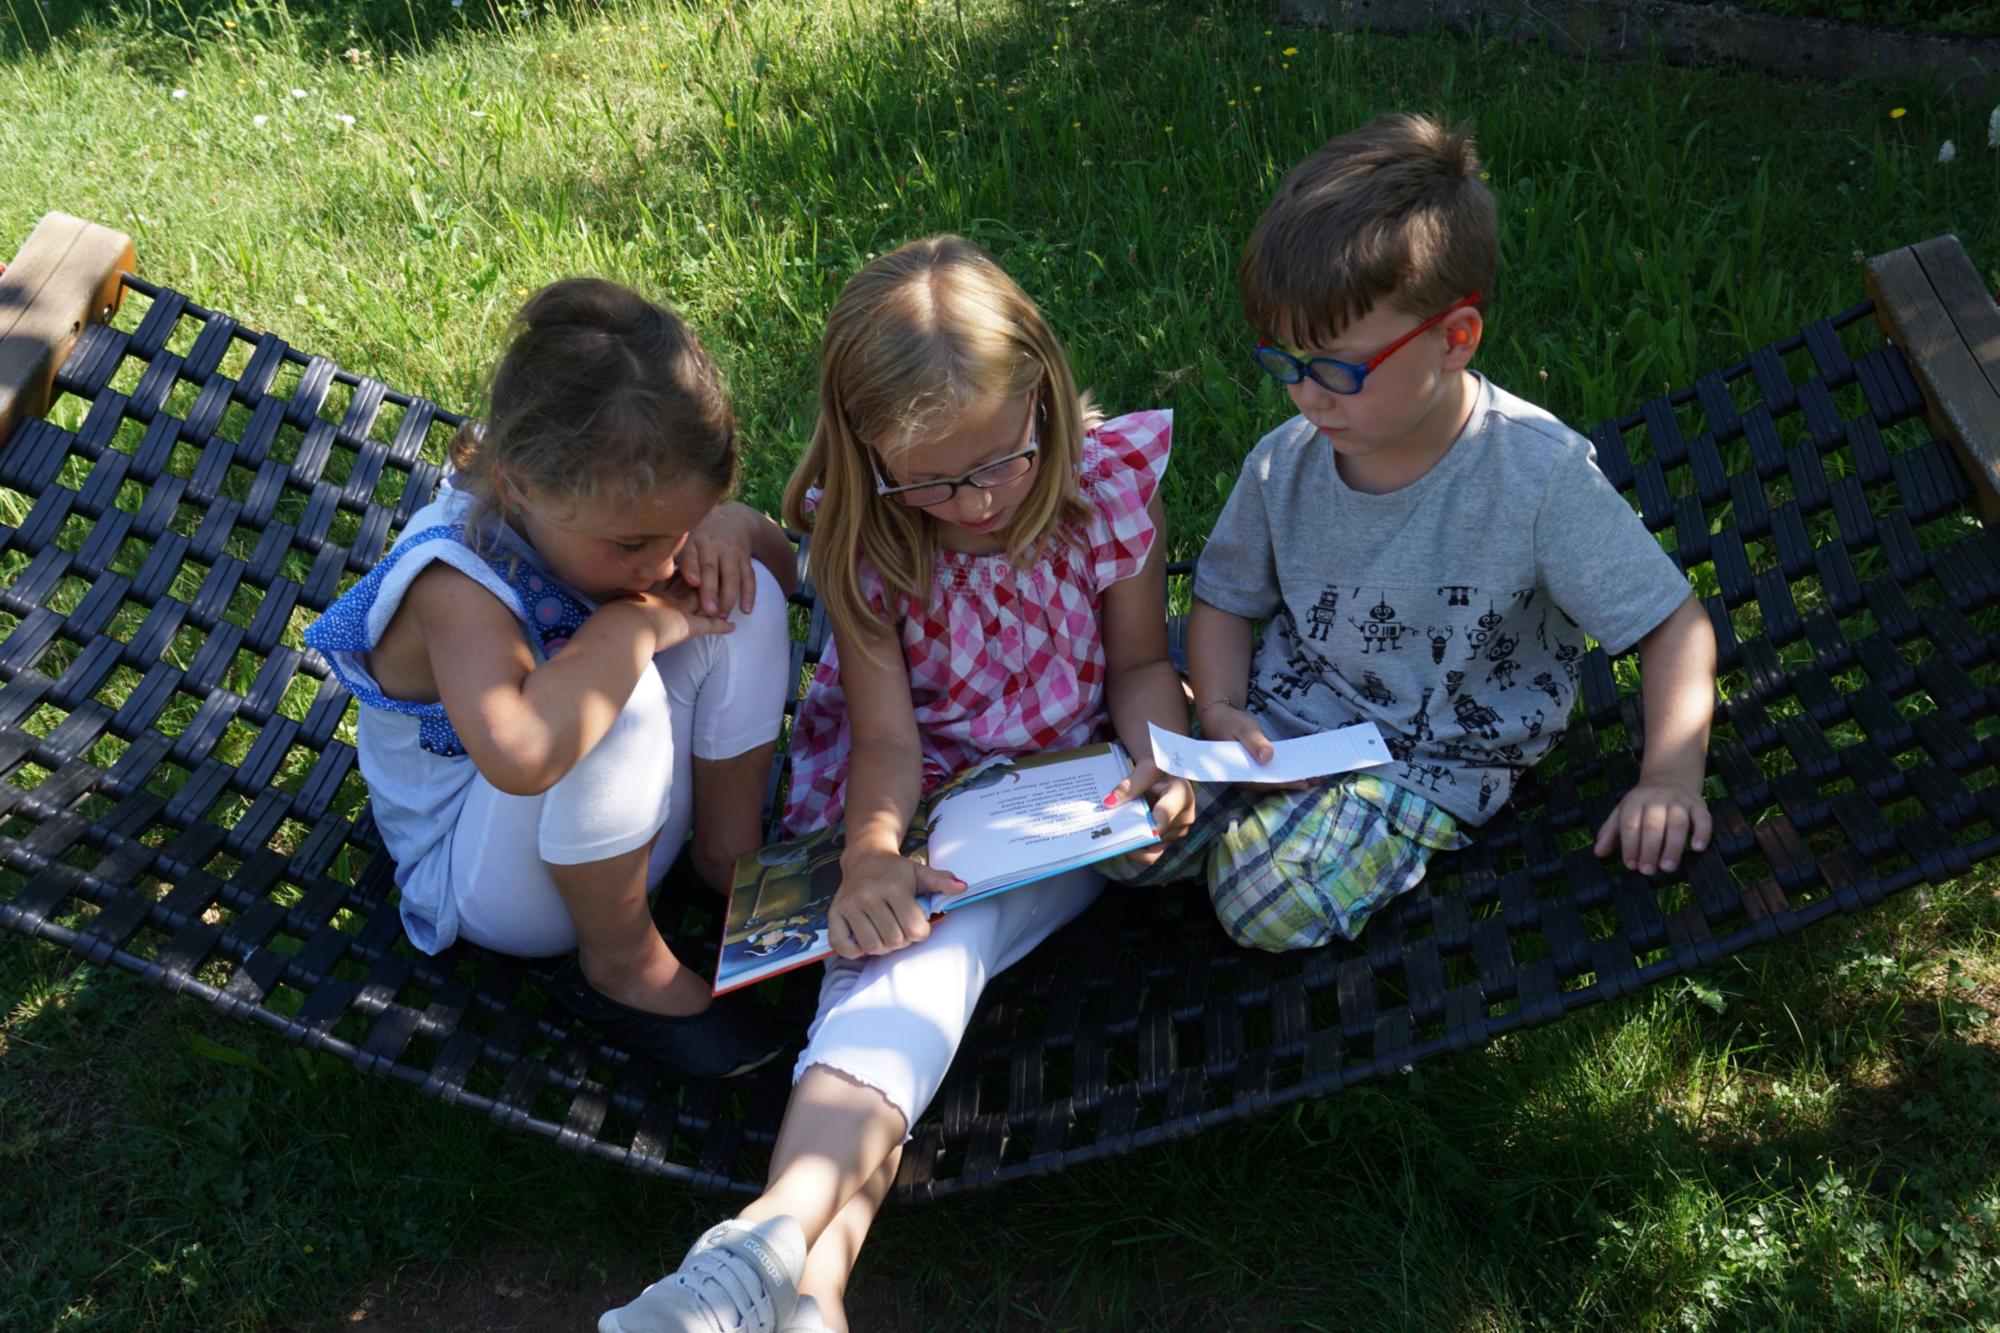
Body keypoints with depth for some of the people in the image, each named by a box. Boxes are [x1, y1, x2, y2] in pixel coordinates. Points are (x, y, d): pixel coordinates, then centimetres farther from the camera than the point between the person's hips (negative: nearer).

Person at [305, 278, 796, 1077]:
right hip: (486, 882, -7)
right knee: (616, 696, -38)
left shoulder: (607, 510, -12)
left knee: (748, 592, -11)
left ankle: (730, 857, 1)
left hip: (623, 829, 7)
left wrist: (720, 529, -19)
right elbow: (520, 755, -55)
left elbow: (777, 556, 5)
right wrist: (636, 624, -39)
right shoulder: (457, 582, -33)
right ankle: (620, 965, -15)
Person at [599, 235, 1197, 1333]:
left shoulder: (1108, 483, -9)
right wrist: (871, 853, -34)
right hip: (925, 803, 1)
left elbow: (1139, 664, 2)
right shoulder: (863, 536, -9)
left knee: (934, 941, -31)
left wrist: (1159, 759, -20)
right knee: (901, 940, -31)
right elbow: (886, 732, -13)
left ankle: (772, 1244, -46)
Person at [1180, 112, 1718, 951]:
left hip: (1439, 754, -4)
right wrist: (1219, 711, -11)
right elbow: (1225, 598, 8)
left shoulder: (1539, 476, -21)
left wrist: (1670, 778, -28)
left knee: (1272, 897, -25)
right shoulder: (1284, 466, -9)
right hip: (1282, 719, 4)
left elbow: (1673, 622, -15)